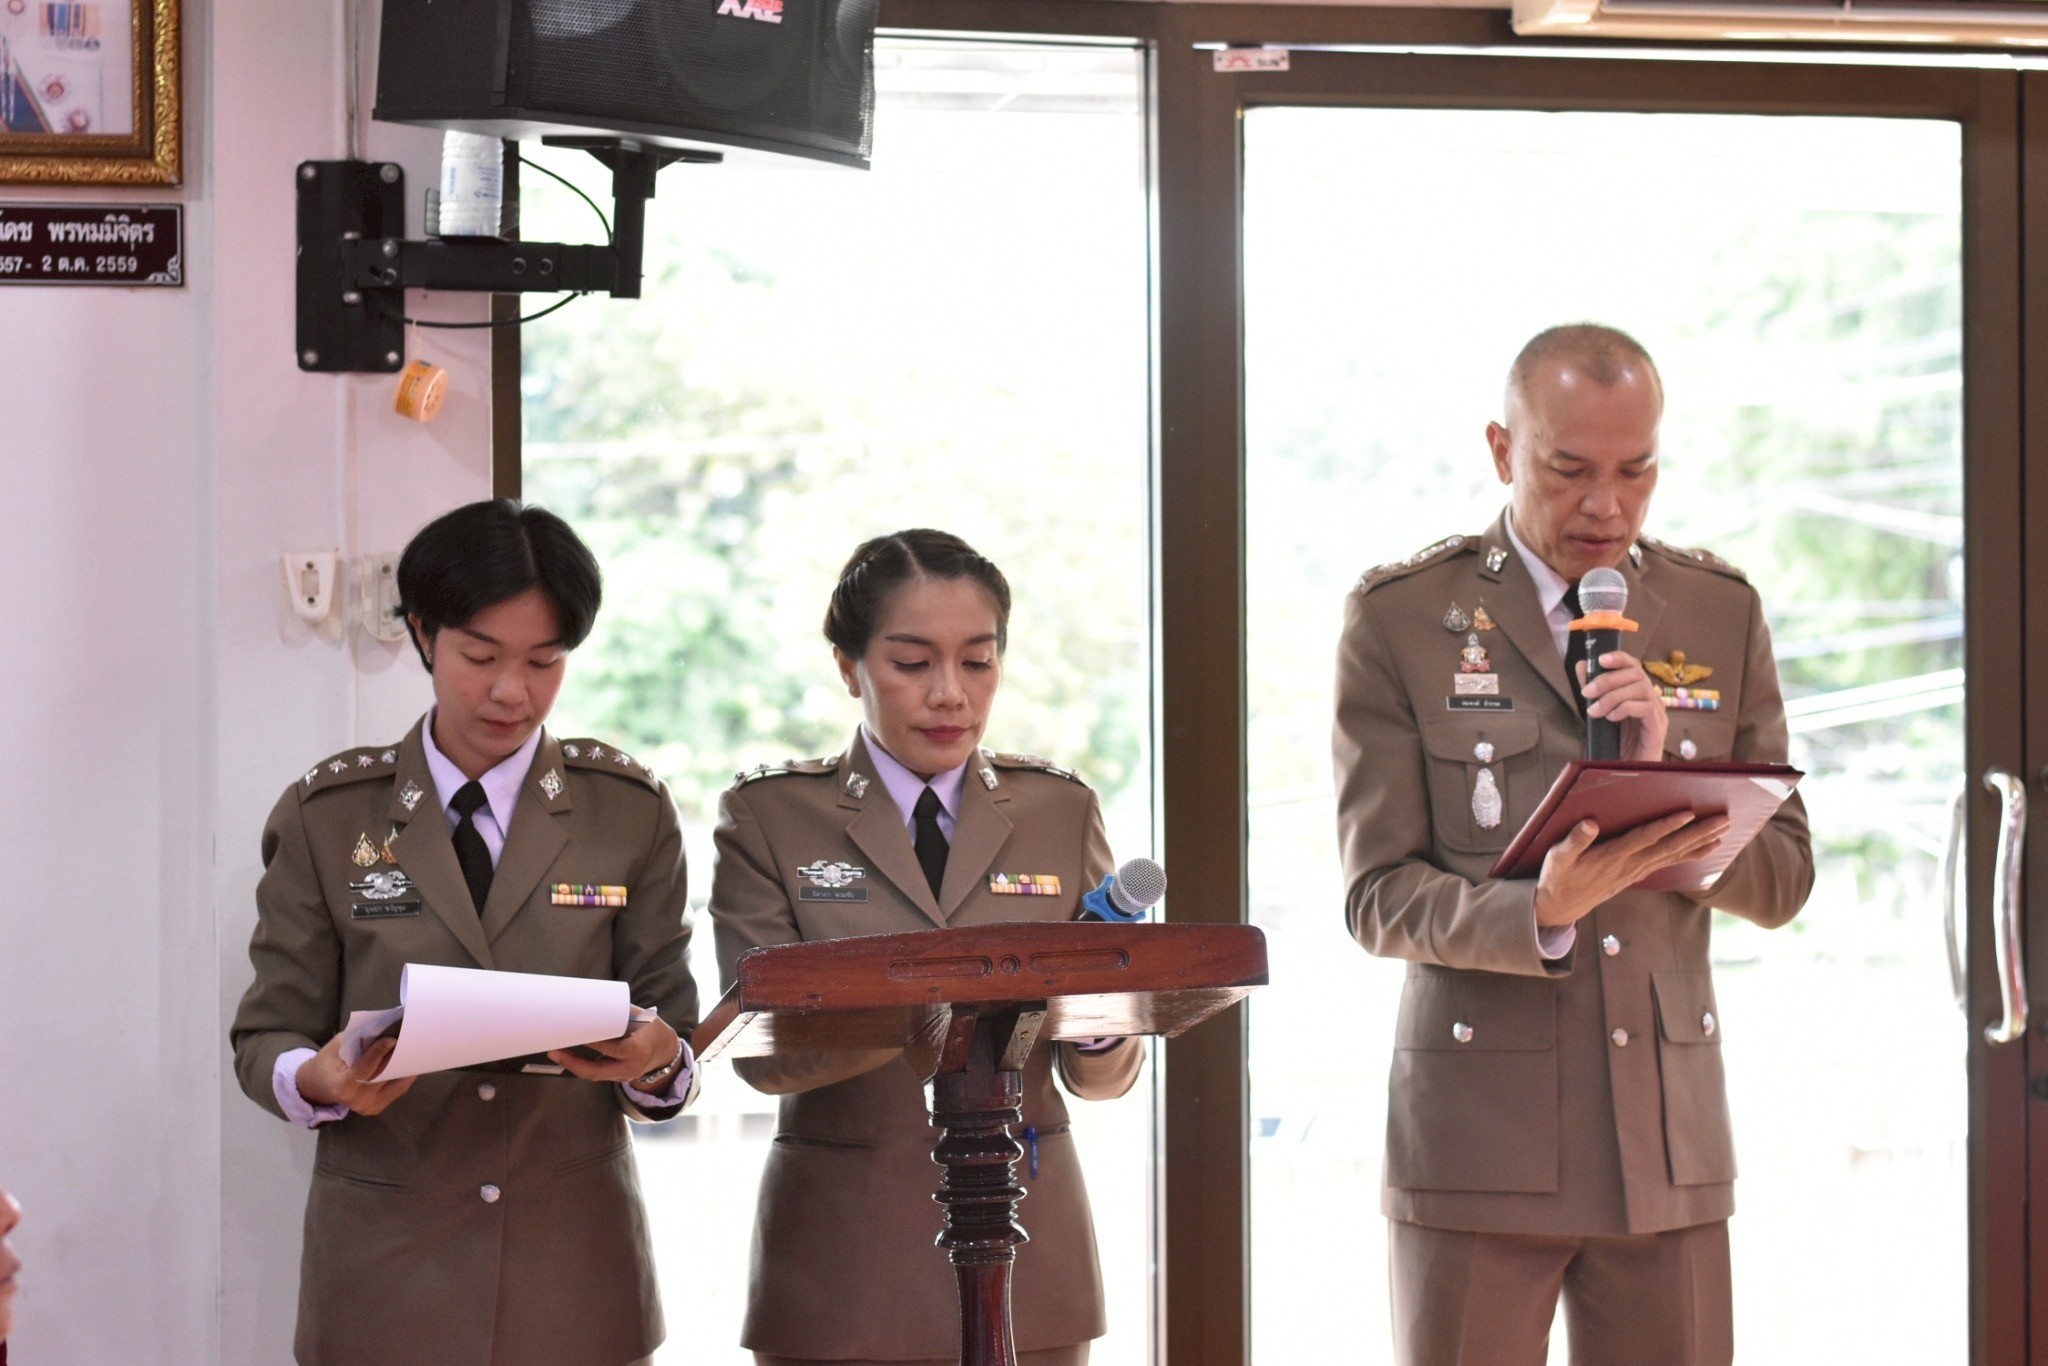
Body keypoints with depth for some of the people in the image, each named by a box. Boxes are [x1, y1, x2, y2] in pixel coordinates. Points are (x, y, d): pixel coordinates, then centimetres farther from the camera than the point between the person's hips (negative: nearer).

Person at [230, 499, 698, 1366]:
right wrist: (324, 1079, -20)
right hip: (385, 1266, -1)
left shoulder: (630, 811, 3)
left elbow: (675, 1033, 3)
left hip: (573, 1262, 1)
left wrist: (656, 1063, -20)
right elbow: (265, 1041, 2)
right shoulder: (327, 815, 2)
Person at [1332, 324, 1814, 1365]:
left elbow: (1782, 880, 9)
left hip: (1668, 1135, 3)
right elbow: (1378, 897, -5)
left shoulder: (1723, 613, 10)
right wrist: (1541, 911, -23)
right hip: (1478, 1133, -3)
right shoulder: (1399, 616, -1)